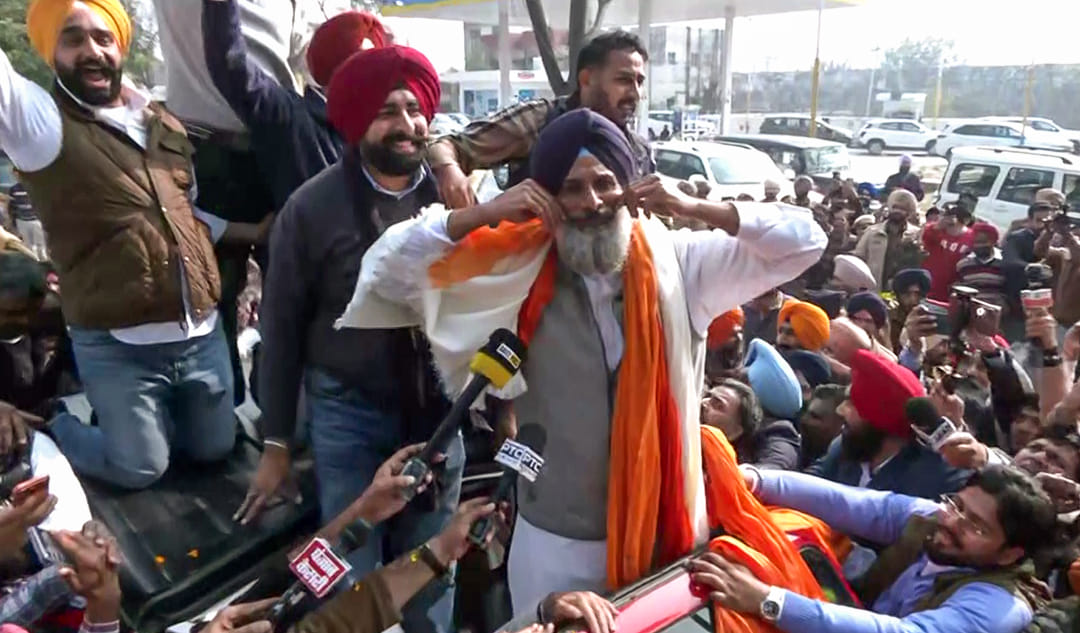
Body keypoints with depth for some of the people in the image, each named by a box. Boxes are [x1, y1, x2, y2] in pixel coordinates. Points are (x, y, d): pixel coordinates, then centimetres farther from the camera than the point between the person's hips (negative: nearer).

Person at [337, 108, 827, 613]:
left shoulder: (678, 262, -6)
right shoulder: (515, 270, -9)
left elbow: (804, 242, -5)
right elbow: (386, 266, -10)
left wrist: (695, 208, -17)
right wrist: (483, 214, -20)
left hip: (664, 530, 2)